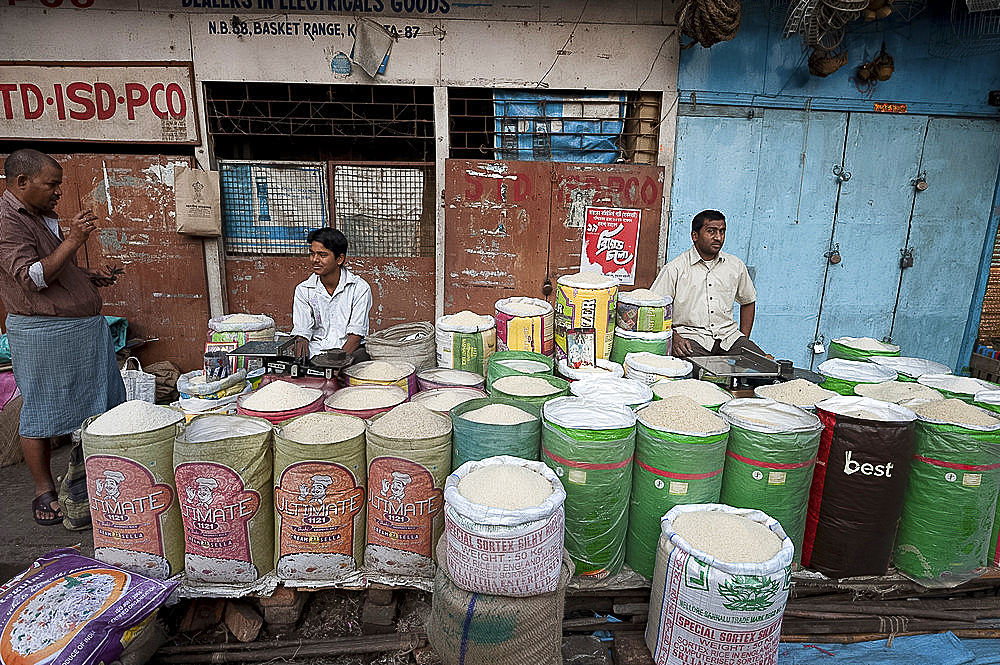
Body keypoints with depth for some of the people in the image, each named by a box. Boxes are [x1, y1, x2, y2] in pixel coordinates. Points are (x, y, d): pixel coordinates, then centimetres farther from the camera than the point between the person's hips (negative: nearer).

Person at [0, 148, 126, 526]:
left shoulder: (43, 216, 17)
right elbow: (31, 277, -21)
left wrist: (87, 279, 13)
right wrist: (72, 241, -23)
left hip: (85, 327, 9)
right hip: (42, 333, -9)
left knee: (95, 405, 12)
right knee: (41, 412, 2)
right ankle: (44, 492, 14)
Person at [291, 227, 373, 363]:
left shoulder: (360, 288, -1)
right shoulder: (303, 290, 8)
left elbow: (355, 335, -8)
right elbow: (301, 333, 1)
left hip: (350, 351, -1)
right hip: (315, 353, 2)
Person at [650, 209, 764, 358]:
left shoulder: (736, 266, 12)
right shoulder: (675, 269, -3)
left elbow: (748, 301, 26)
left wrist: (744, 340, 15)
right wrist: (674, 337, -17)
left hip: (729, 334, 5)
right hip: (689, 334, -4)